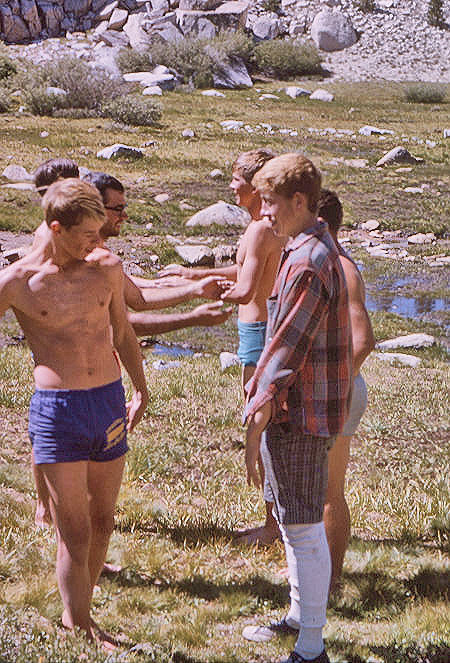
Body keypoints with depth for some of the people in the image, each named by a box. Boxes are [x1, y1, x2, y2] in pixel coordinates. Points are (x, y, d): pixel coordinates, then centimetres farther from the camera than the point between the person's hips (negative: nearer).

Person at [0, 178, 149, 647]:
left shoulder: (107, 268, 4)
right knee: (74, 534, -3)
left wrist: (140, 390, 26)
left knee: (102, 523, 13)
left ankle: (76, 615, 30)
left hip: (110, 402, 5)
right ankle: (81, 631, 9)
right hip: (58, 411, -5)